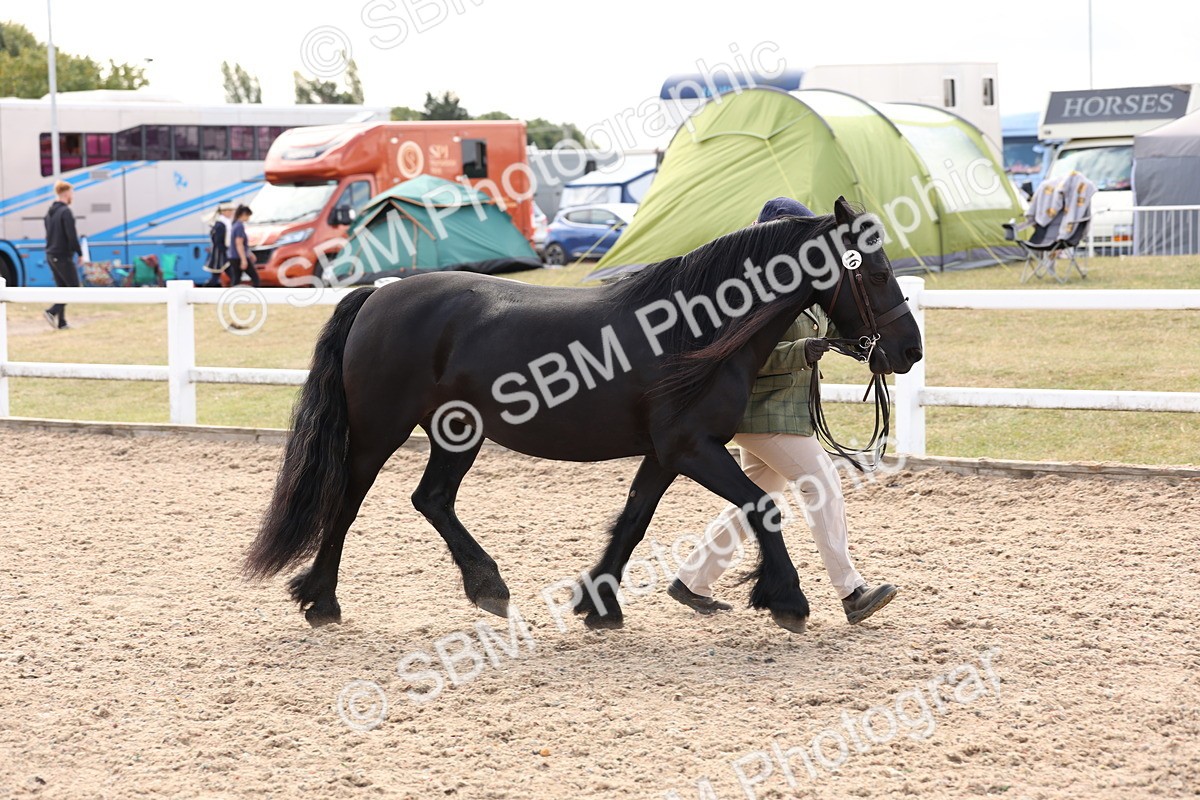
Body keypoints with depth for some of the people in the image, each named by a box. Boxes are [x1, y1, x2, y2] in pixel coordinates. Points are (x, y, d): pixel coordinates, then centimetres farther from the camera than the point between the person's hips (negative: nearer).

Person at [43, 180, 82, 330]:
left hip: (51, 255, 9)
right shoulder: (66, 212, -16)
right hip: (63, 256, -9)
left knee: (61, 287, 13)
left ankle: (61, 322, 9)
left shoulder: (50, 212, 13)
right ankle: (52, 312, -15)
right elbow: (72, 236, -19)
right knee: (74, 287, -1)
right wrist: (80, 253, -9)